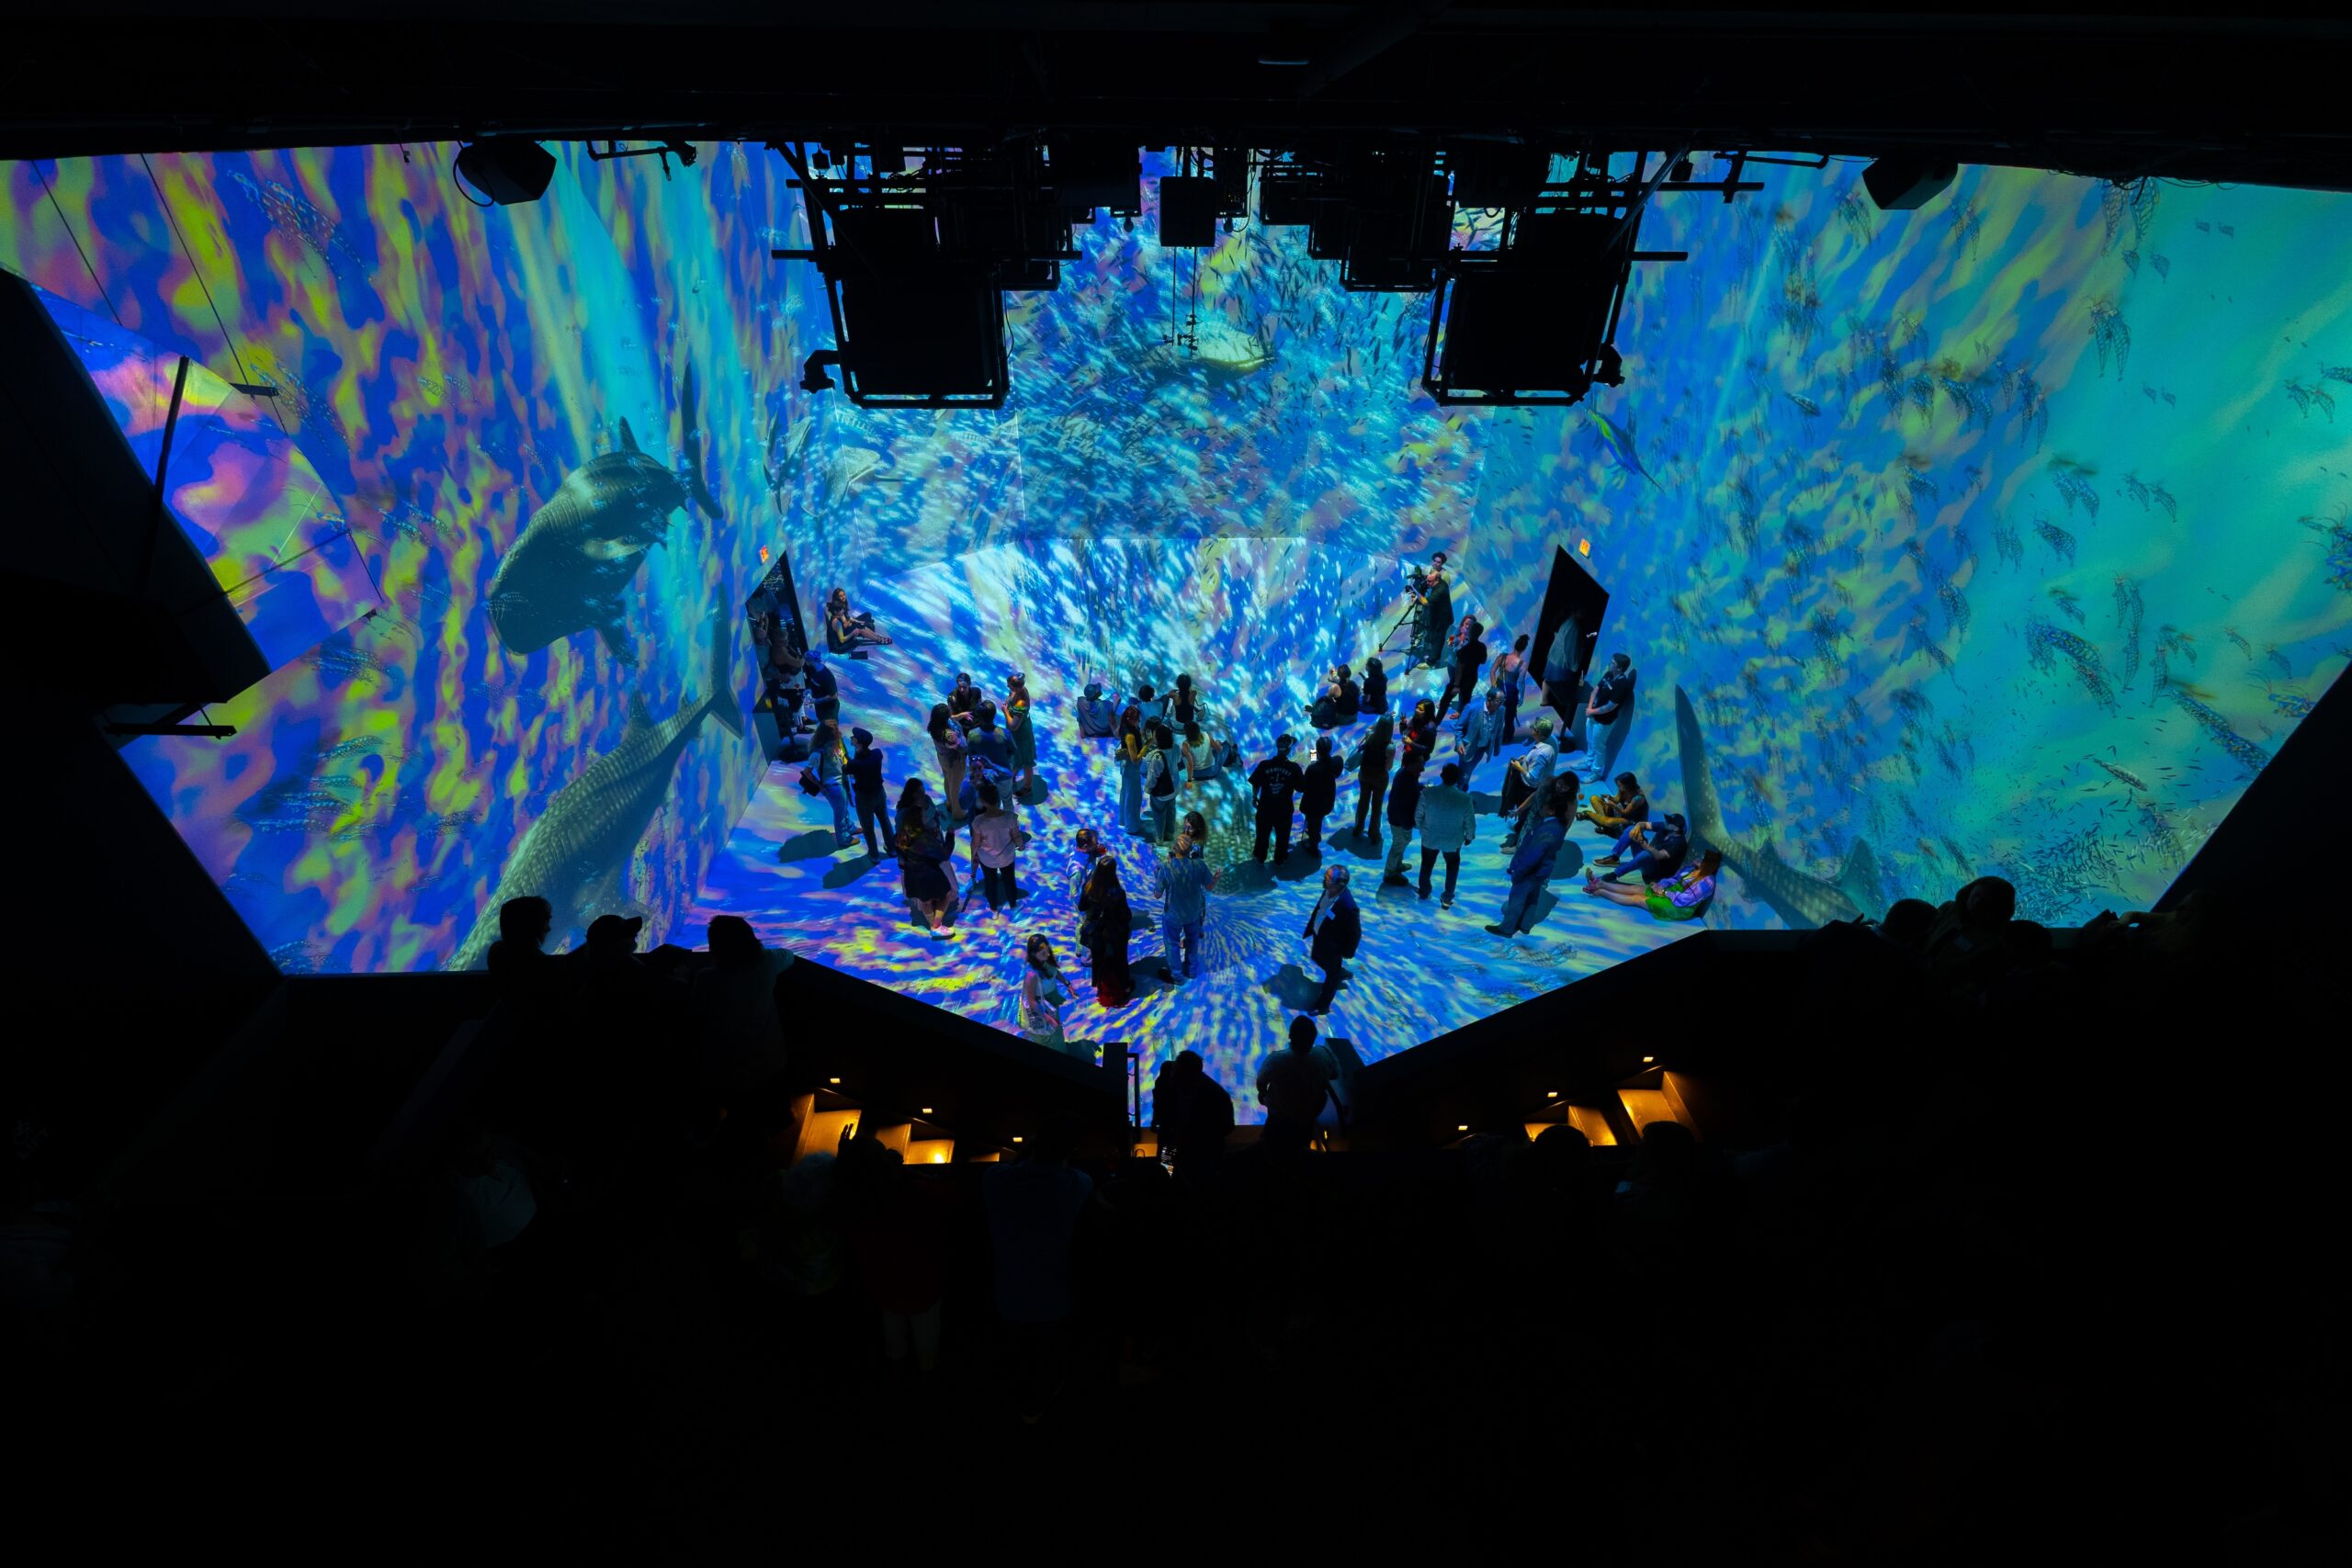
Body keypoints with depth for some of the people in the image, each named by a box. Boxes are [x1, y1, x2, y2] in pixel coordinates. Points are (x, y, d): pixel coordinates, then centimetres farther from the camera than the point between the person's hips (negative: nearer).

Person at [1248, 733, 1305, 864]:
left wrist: (1254, 797, 12)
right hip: (1284, 809, -1)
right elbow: (1300, 788, -9)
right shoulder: (1294, 768, -19)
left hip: (1265, 807, 1)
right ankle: (1280, 858, 42)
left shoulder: (1264, 765, -17)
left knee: (1263, 833, 24)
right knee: (1282, 835, 24)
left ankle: (1259, 856, 43)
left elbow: (1255, 785, -7)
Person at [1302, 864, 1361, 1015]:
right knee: (1317, 959, 33)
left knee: (1331, 975, 18)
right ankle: (1341, 973, 61)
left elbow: (1355, 933, -25)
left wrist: (1347, 953, -12)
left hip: (1333, 946, -7)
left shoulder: (1348, 906, -39)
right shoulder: (1329, 890, -19)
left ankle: (1322, 1006, 41)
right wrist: (1310, 929, 12)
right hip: (1319, 936, 7)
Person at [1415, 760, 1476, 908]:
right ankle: (1447, 898, 34)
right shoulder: (1464, 798, -26)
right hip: (1452, 841, -1)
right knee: (1453, 866, 28)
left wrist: (1421, 828, 11)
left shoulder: (1427, 793, -25)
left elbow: (1418, 815, -11)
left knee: (1427, 865, 28)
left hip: (1429, 838, 1)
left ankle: (1424, 892, 48)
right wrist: (1469, 837, 7)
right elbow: (1470, 823, -14)